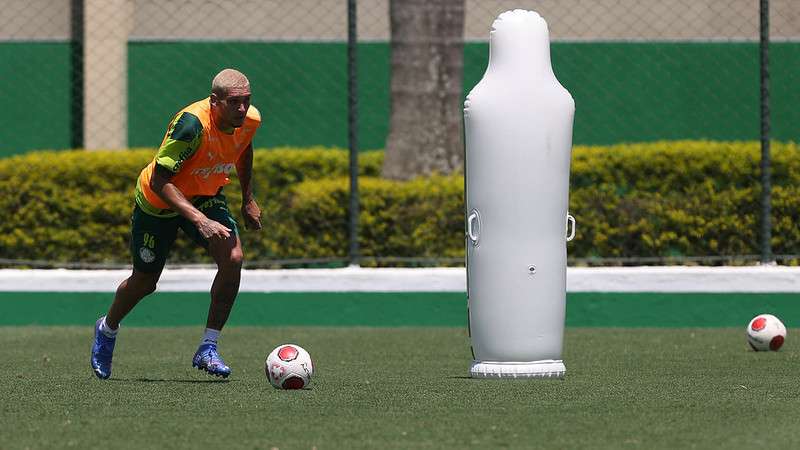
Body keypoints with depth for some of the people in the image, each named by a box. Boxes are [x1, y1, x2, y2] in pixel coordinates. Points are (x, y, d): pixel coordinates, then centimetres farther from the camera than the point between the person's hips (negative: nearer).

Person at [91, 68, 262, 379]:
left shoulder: (250, 120, -17)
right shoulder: (192, 123, -38)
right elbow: (159, 181, -37)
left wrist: (248, 199, 13)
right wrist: (198, 219, -46)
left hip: (206, 196, 5)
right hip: (158, 201, -5)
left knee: (232, 257, -21)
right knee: (144, 281, 10)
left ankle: (208, 348, -11)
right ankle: (108, 329, 44)